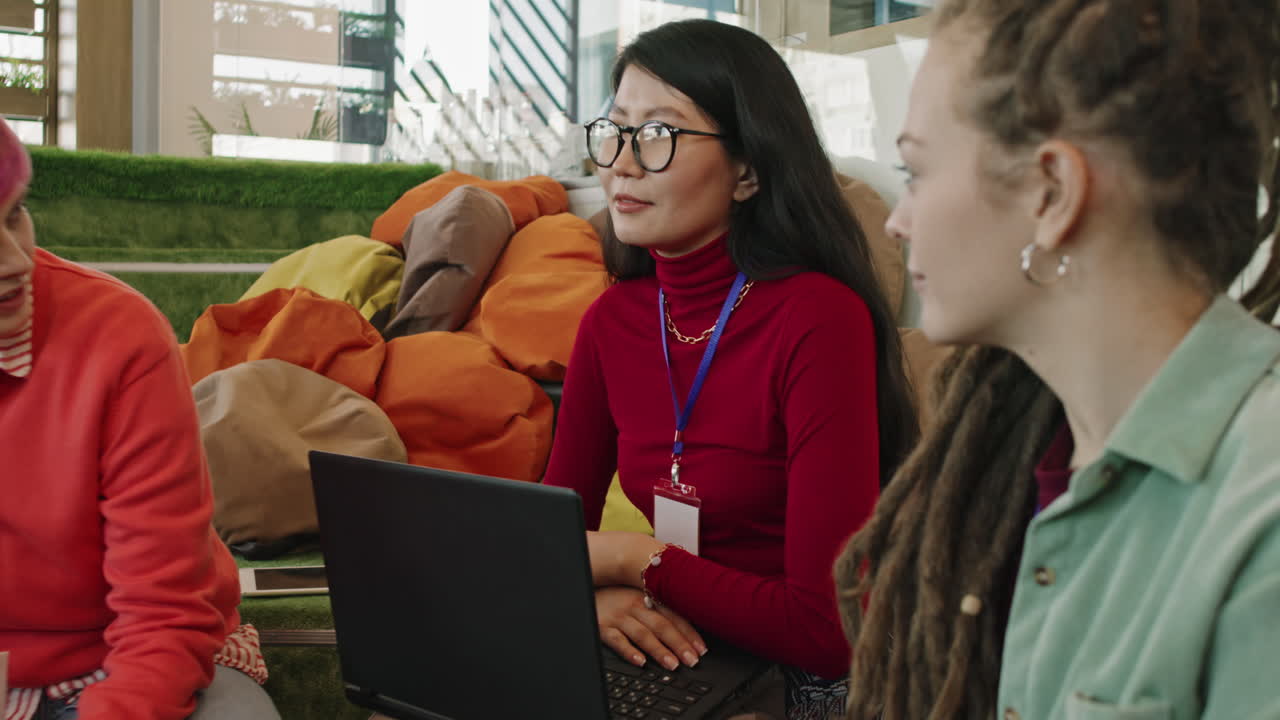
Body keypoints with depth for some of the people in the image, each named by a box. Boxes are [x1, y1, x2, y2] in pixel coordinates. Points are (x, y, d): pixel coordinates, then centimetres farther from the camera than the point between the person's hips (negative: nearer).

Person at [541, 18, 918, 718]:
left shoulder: (819, 320, -20)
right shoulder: (613, 318, 1)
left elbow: (829, 631, -22)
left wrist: (637, 559, -15)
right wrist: (584, 591, -17)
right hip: (665, 661, 5)